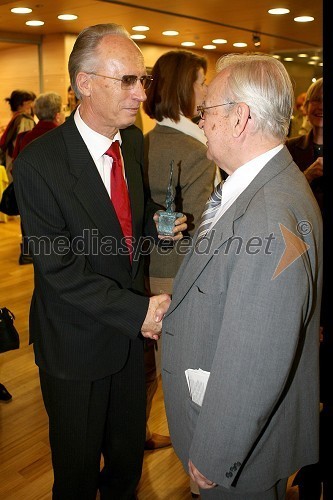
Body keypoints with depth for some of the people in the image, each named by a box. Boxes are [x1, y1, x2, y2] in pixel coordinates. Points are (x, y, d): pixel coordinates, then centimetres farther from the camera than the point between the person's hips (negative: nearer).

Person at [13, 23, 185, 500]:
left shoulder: (135, 141, -2)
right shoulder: (38, 162, -22)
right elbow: (59, 268, -22)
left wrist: (157, 224, -9)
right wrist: (137, 311, -24)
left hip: (133, 331, 6)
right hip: (77, 343, -5)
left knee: (128, 452, 25)